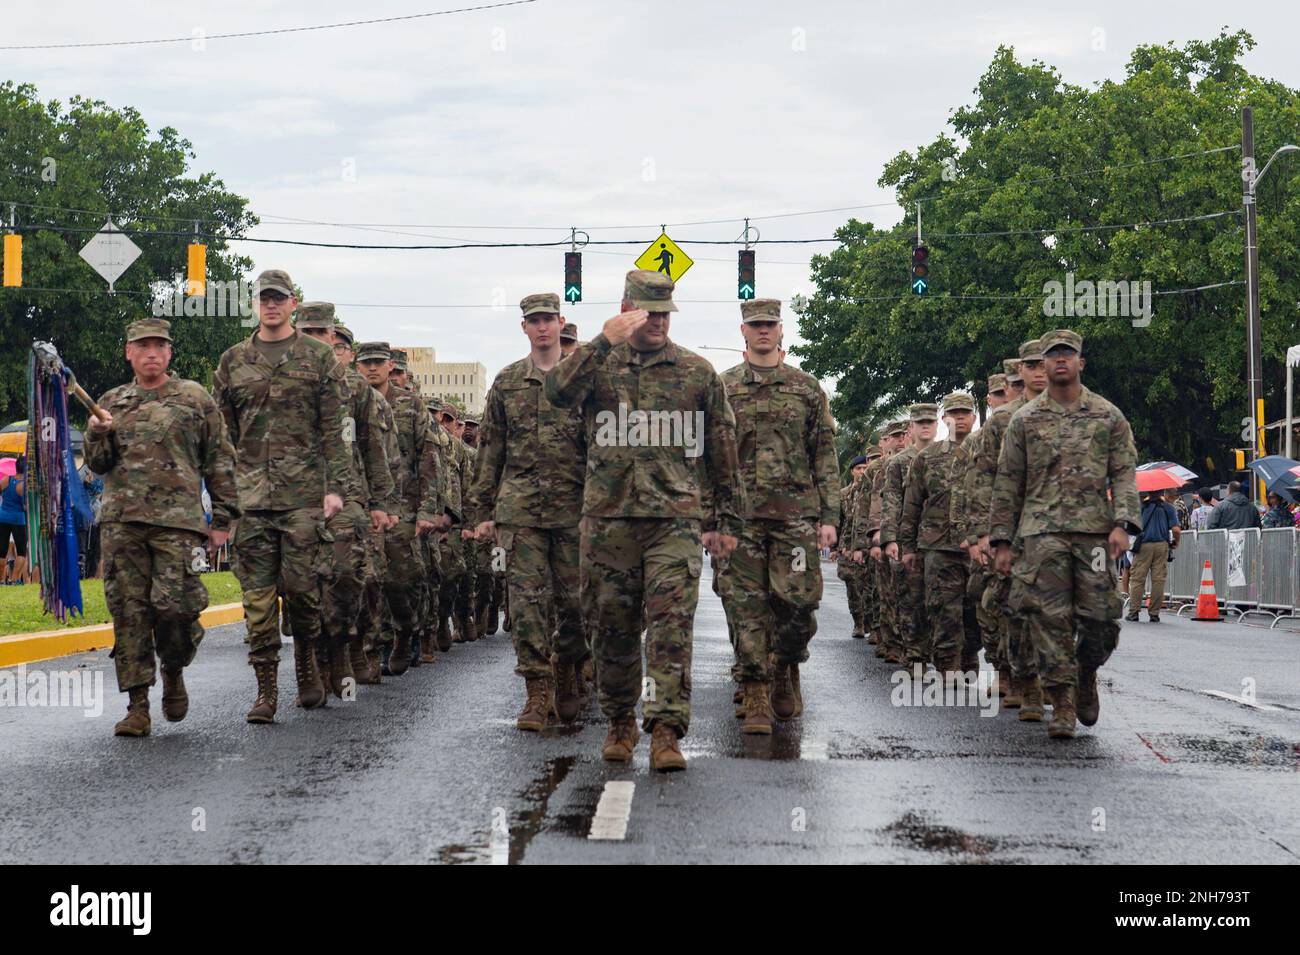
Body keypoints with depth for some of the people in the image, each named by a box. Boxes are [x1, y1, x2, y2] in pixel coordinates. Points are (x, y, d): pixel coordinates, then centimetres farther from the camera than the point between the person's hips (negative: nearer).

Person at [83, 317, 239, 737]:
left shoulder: (194, 399, 8)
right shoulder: (112, 403, 17)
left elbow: (220, 461, 9)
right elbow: (96, 464, 16)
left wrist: (223, 519, 3)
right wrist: (97, 434, -6)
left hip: (178, 520, -3)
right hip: (122, 521, 3)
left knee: (175, 605, -12)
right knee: (129, 611, -1)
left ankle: (174, 671, 18)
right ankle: (137, 705, 3)